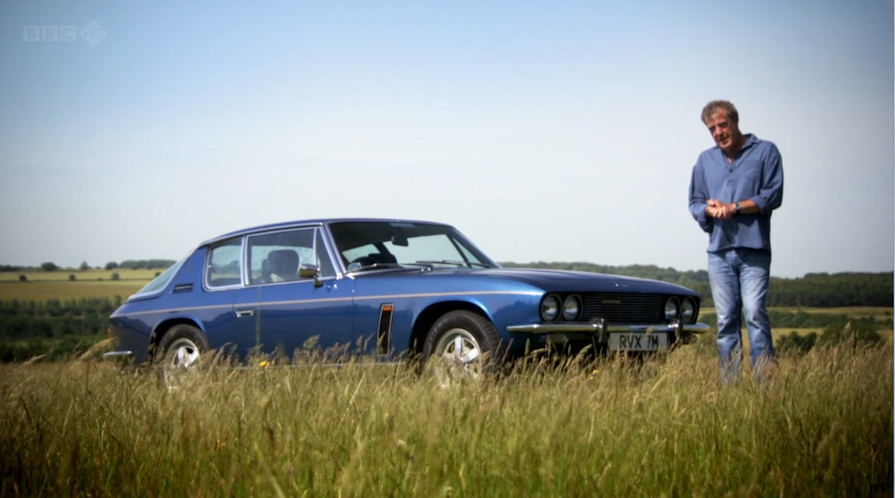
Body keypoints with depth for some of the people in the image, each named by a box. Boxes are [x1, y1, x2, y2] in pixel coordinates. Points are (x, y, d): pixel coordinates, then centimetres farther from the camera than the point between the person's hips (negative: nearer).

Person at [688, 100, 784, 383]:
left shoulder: (765, 151, 5)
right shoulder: (705, 160, 18)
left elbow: (773, 195, -3)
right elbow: (695, 203, 18)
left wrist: (734, 207, -9)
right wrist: (710, 210, -5)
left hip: (753, 249, -4)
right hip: (719, 251, 4)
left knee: (755, 313, -15)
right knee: (726, 320, 4)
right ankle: (728, 387, 6)